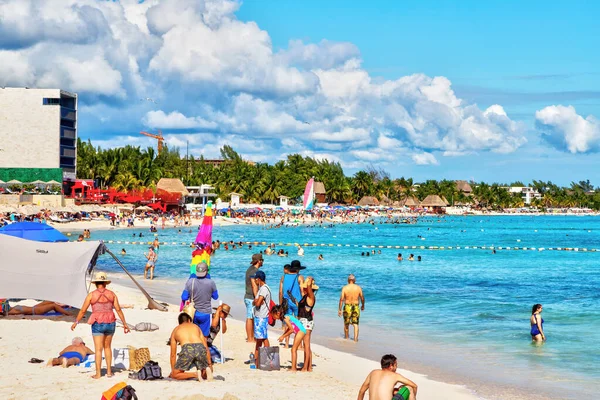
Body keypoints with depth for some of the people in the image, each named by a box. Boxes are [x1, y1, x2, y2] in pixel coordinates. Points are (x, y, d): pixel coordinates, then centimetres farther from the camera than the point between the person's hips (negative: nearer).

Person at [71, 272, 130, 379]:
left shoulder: (91, 295, -4)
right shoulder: (111, 294, 2)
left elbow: (83, 311, 1)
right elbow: (118, 310, 0)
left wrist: (76, 322, 13)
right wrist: (124, 324, 4)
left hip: (98, 324, -3)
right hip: (110, 323, 3)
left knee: (98, 349, 1)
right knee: (107, 347, 18)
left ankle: (98, 373, 0)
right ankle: (109, 371, 16)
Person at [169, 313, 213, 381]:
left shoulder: (175, 330, 31)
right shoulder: (196, 326, 35)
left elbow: (173, 354, 32)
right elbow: (206, 347, 33)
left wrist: (173, 371, 41)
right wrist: (210, 364, 42)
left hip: (187, 349, -2)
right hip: (200, 348, 2)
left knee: (175, 375, 11)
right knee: (204, 375, 24)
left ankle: (195, 374, -13)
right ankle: (207, 370, -11)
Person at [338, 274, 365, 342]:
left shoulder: (344, 288, -7)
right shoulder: (358, 288, -3)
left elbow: (341, 299, -9)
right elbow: (362, 298, 3)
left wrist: (339, 310, -4)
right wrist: (363, 305, 22)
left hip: (347, 307, 0)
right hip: (356, 307, 0)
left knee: (346, 324, 17)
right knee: (355, 324, 3)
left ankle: (346, 337, 31)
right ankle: (355, 338, -9)